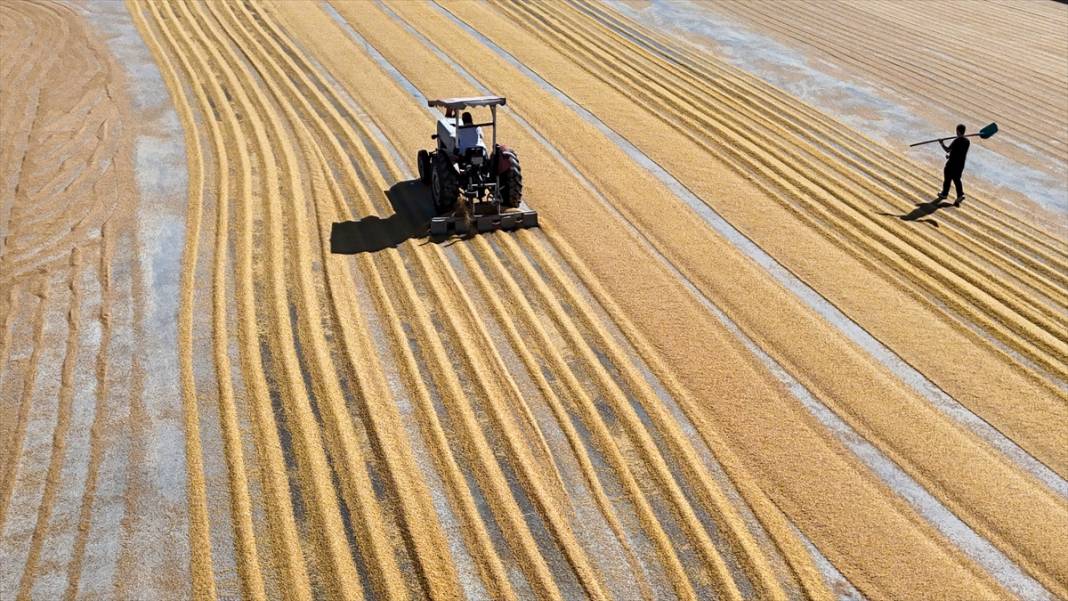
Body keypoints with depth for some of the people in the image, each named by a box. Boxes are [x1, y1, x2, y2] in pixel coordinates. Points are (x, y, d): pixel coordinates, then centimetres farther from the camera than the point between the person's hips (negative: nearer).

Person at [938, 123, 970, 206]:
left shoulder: (957, 141, -22)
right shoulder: (967, 142, 1)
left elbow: (947, 150, -18)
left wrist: (942, 144, -2)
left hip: (952, 164, -6)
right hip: (961, 164, 6)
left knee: (947, 179, 13)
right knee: (957, 180, 17)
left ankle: (944, 194, 28)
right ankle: (960, 195, 7)